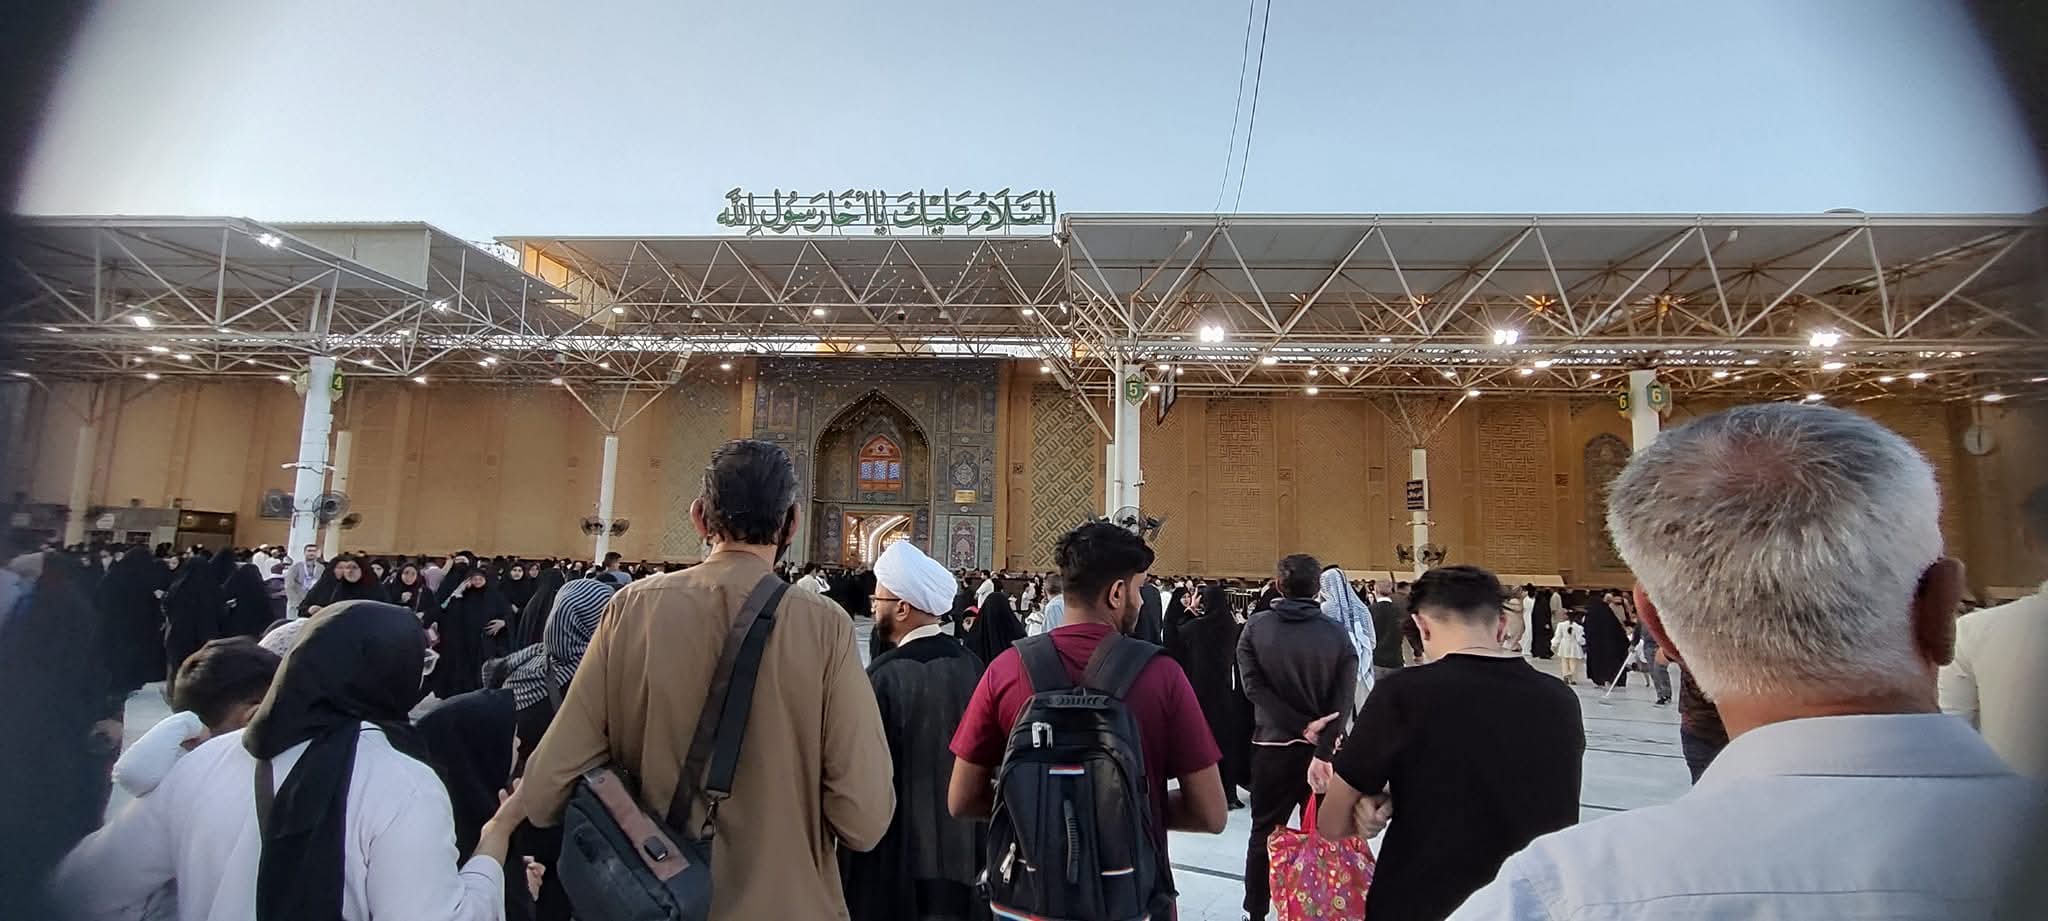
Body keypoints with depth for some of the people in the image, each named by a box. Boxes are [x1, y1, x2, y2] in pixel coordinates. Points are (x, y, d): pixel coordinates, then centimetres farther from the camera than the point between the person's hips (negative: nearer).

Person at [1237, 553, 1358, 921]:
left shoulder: (1255, 629, -6)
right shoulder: (1338, 633, -6)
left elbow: (1255, 688, -13)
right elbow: (1343, 701, -13)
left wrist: (1303, 726, -13)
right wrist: (1323, 751, -17)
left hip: (1272, 745, 0)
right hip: (1322, 747, 0)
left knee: (1264, 833, 13)